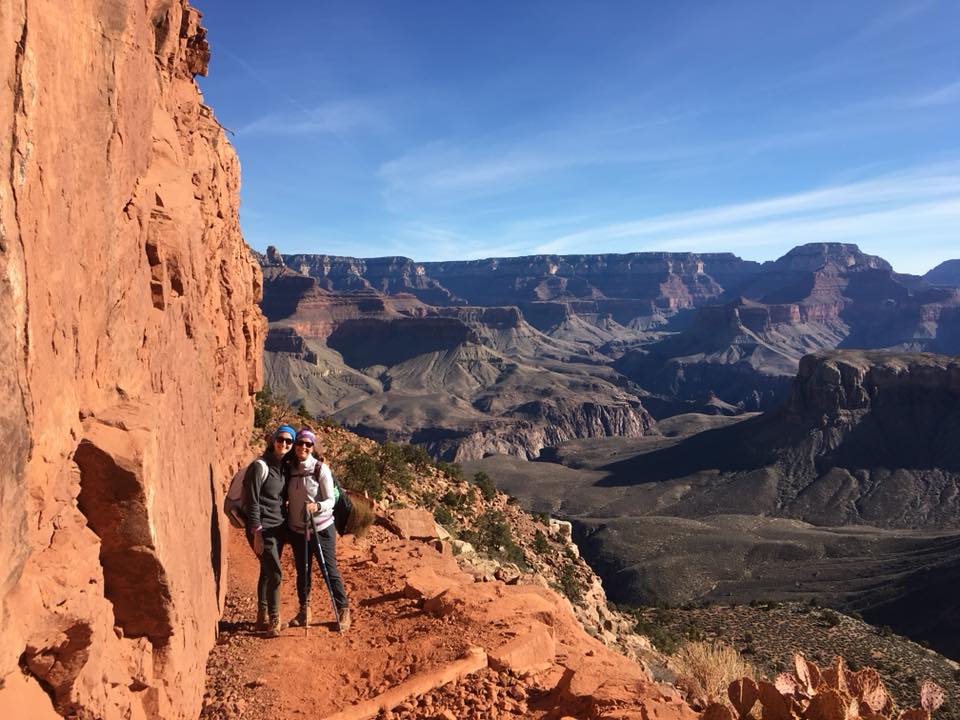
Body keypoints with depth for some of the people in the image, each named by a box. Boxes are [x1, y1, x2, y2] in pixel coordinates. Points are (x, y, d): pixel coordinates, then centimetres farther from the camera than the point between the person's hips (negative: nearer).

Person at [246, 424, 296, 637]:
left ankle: (263, 617, 26)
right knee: (274, 573, -8)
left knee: (267, 572, 15)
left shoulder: (284, 467, 9)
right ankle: (274, 621, 4)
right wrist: (257, 534, -17)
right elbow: (253, 502, -15)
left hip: (279, 528, 7)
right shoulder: (260, 467, -13)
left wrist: (286, 527, 12)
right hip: (263, 529, -7)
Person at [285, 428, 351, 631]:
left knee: (330, 570, -1)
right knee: (302, 572, 15)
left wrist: (317, 507, -32)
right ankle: (304, 611, 31)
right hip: (297, 530, 4)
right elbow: (287, 497, 11)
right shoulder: (289, 468, 2)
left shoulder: (321, 468, -11)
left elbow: (331, 500, -12)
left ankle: (343, 610, 13)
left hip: (321, 529, -4)